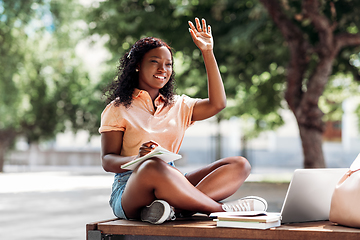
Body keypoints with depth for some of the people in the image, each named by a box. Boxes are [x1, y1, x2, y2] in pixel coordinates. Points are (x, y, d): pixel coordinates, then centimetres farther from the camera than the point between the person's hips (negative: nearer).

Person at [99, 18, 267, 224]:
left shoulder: (178, 106, 22)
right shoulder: (119, 109, 7)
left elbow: (217, 104, 7)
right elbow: (107, 161, -1)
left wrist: (208, 52, 9)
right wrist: (138, 159, -24)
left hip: (172, 182, 6)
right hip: (131, 188, -6)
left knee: (239, 165, -14)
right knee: (154, 168, -42)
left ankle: (173, 207, -37)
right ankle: (223, 209, -26)